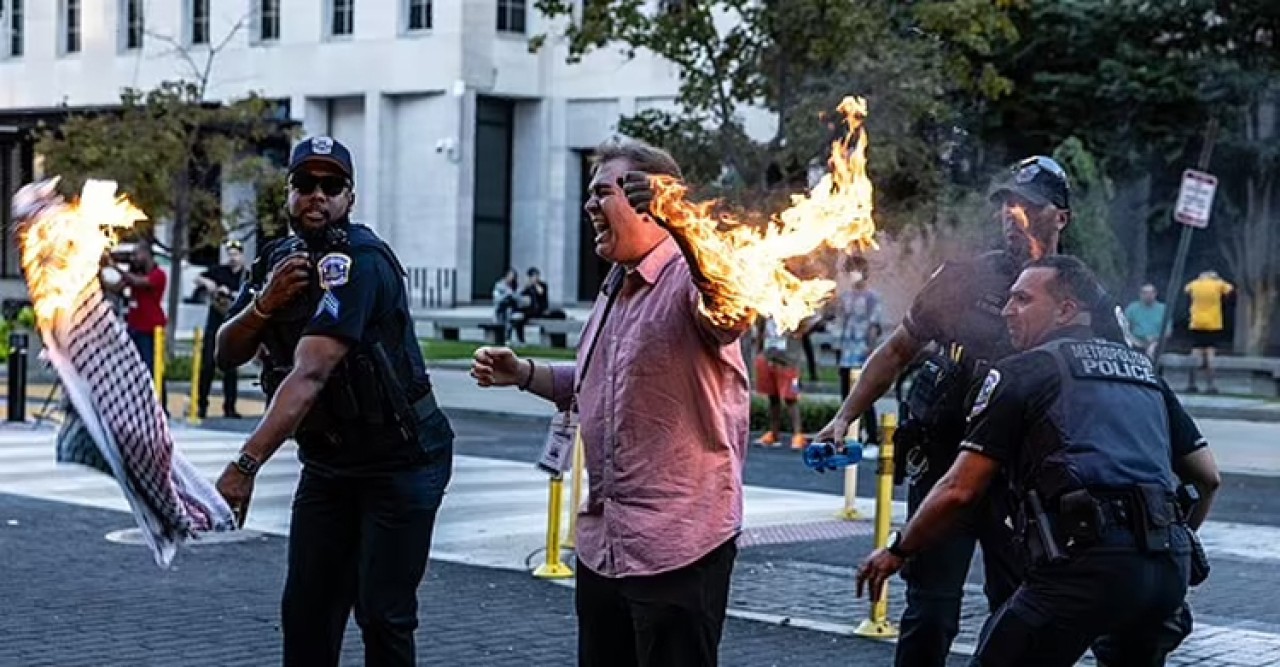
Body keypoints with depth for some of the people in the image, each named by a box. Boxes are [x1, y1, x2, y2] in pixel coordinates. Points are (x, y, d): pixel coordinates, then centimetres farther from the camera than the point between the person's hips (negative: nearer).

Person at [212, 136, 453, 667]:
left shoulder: (359, 261, -22)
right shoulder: (276, 261, 5)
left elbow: (310, 374, -33)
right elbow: (226, 355, 2)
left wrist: (246, 465, -42)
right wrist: (265, 302, -18)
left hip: (401, 460, -7)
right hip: (326, 465, 7)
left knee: (382, 615, -7)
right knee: (305, 611, 4)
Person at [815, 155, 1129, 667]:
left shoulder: (1086, 305, 1)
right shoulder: (962, 279, 1)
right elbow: (898, 351, 7)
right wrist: (846, 417, -2)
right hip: (945, 465, -1)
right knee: (931, 610, -2)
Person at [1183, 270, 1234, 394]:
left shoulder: (1195, 285, 0)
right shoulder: (1218, 285, -3)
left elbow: (1187, 288, 23)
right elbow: (1229, 288, 16)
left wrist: (1200, 280, 25)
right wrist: (1218, 279, 24)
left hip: (1197, 324, 2)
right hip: (1213, 324, -1)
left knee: (1196, 352, 6)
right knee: (1210, 352, -2)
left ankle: (1191, 383, 6)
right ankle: (1210, 384, -7)